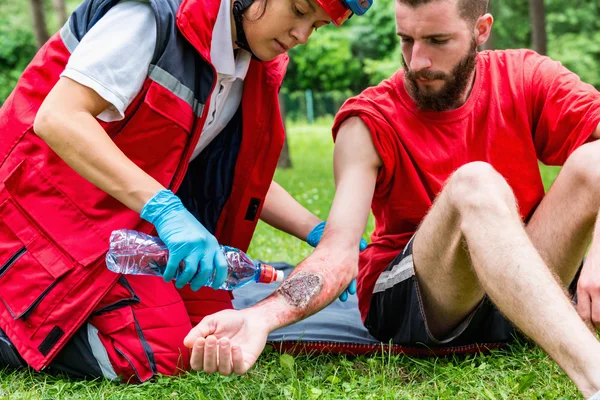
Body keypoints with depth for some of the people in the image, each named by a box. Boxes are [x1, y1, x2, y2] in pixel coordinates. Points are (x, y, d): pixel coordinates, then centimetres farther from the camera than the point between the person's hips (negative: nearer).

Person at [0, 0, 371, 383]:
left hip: (133, 221, 9)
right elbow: (57, 118, -28)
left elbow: (241, 176, 12)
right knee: (158, 350, -19)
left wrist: (320, 234, -3)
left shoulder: (251, 70, 5)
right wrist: (163, 209, -36)